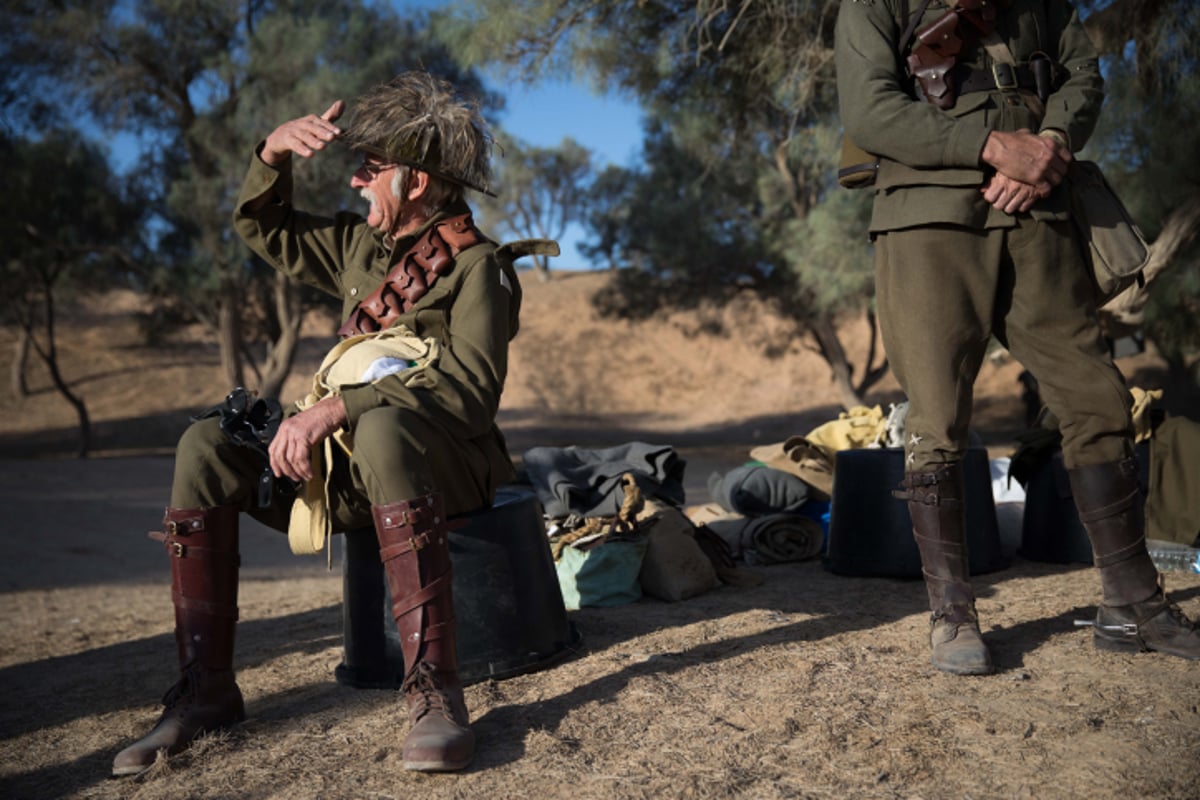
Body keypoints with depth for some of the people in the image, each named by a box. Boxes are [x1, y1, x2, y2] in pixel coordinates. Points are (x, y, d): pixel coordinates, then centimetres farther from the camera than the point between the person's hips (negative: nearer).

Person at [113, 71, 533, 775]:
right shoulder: (361, 245, 15)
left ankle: (436, 689, -42)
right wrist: (274, 153, 6)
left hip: (443, 464, -7)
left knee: (382, 429, -40)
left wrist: (335, 408, -28)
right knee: (207, 446, -11)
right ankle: (206, 688, -12)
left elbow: (469, 384, -21)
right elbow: (264, 226, 27)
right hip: (349, 465, 7)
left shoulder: (477, 264, -7)